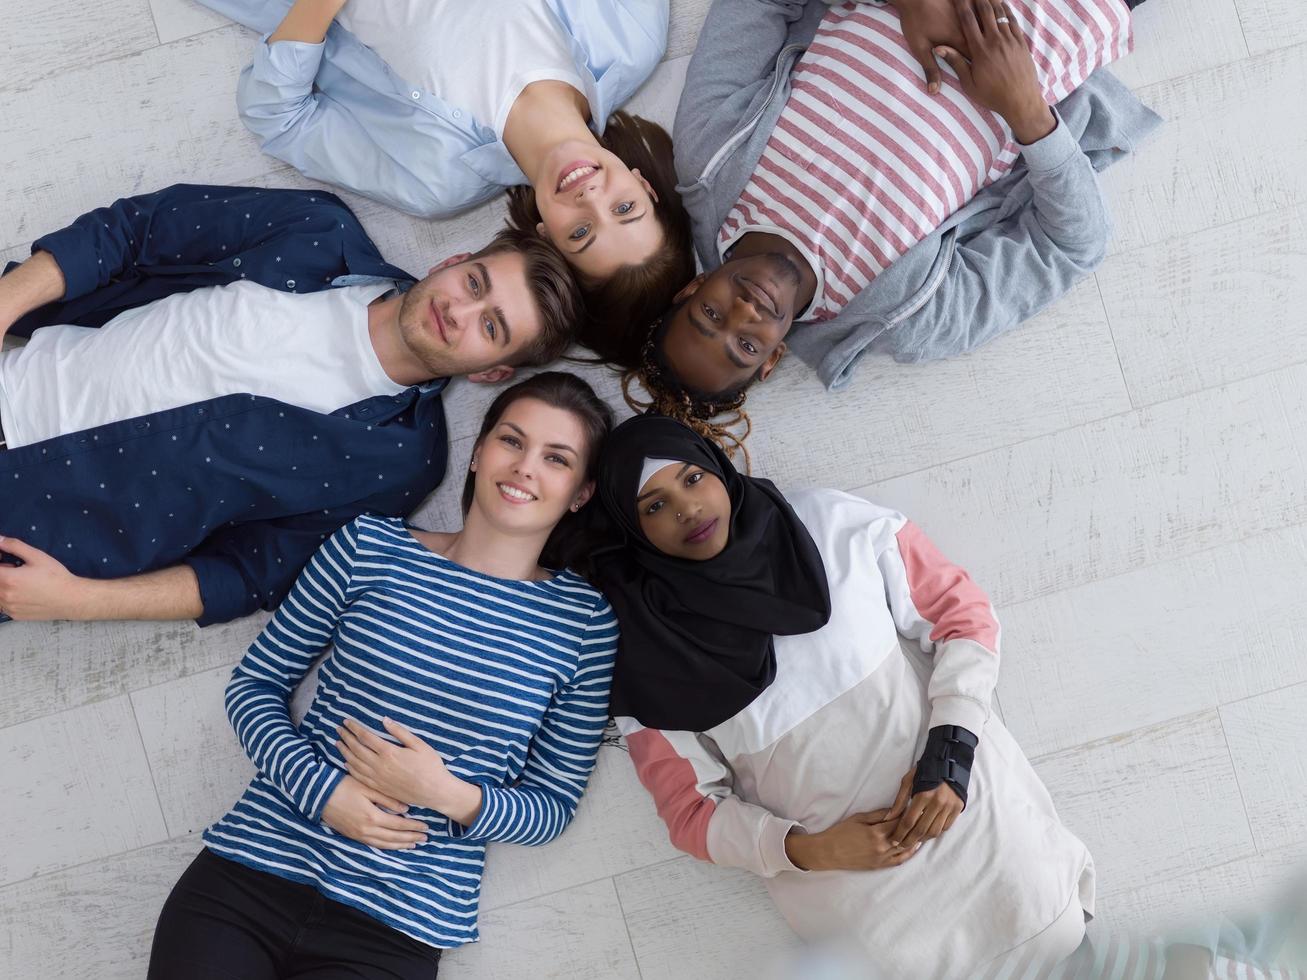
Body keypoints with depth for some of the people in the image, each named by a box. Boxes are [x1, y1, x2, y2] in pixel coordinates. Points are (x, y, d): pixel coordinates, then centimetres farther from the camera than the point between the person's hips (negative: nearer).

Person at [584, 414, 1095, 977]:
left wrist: (948, 754, -12)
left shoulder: (836, 526, -2)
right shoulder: (650, 664, -2)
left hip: (971, 800, 1)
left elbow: (964, 616, 2)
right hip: (844, 871, 0)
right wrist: (805, 850, -15)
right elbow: (693, 811, 2)